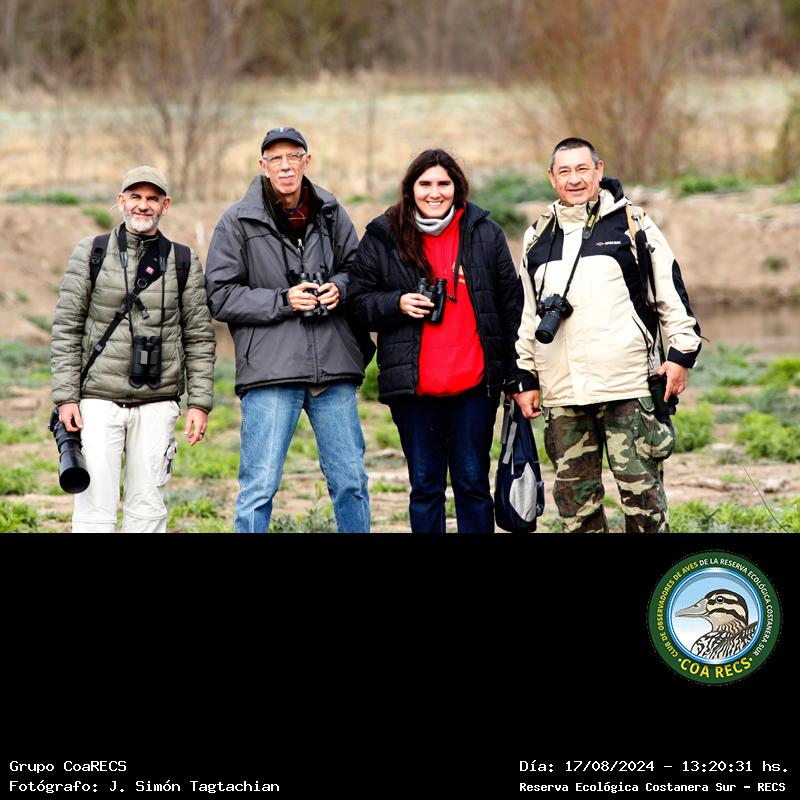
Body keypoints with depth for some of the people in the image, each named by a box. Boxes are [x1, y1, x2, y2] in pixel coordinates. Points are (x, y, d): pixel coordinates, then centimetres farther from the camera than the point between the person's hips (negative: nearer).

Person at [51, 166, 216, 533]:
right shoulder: (90, 253, 4)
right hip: (98, 401, -1)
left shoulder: (184, 262, 8)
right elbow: (66, 327, 3)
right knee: (95, 508, -6)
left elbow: (200, 337, 8)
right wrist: (65, 396, -4)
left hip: (158, 404, 1)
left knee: (148, 509, 3)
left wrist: (200, 402, 1)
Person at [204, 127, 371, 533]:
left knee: (350, 482, 10)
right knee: (259, 487, -3)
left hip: (333, 366, 4)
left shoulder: (331, 213, 8)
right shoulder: (238, 221, -2)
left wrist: (339, 287, -2)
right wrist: (283, 301, -13)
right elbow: (219, 296, -3)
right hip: (271, 369, -3)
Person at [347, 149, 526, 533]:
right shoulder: (383, 237, 2)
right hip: (414, 386, 0)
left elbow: (510, 302, 9)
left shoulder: (484, 232, 5)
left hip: (474, 385, 0)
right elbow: (358, 299, 7)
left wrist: (517, 372, 7)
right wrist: (396, 304, -13)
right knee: (425, 487, 6)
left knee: (473, 483, 6)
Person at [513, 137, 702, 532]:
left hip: (627, 388, -4)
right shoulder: (538, 238, 15)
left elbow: (671, 292, 4)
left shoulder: (632, 224, 3)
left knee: (641, 489, -5)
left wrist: (681, 354, -3)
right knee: (573, 497, 6)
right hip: (562, 395, 4)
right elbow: (527, 314, 21)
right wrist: (525, 379, 17)